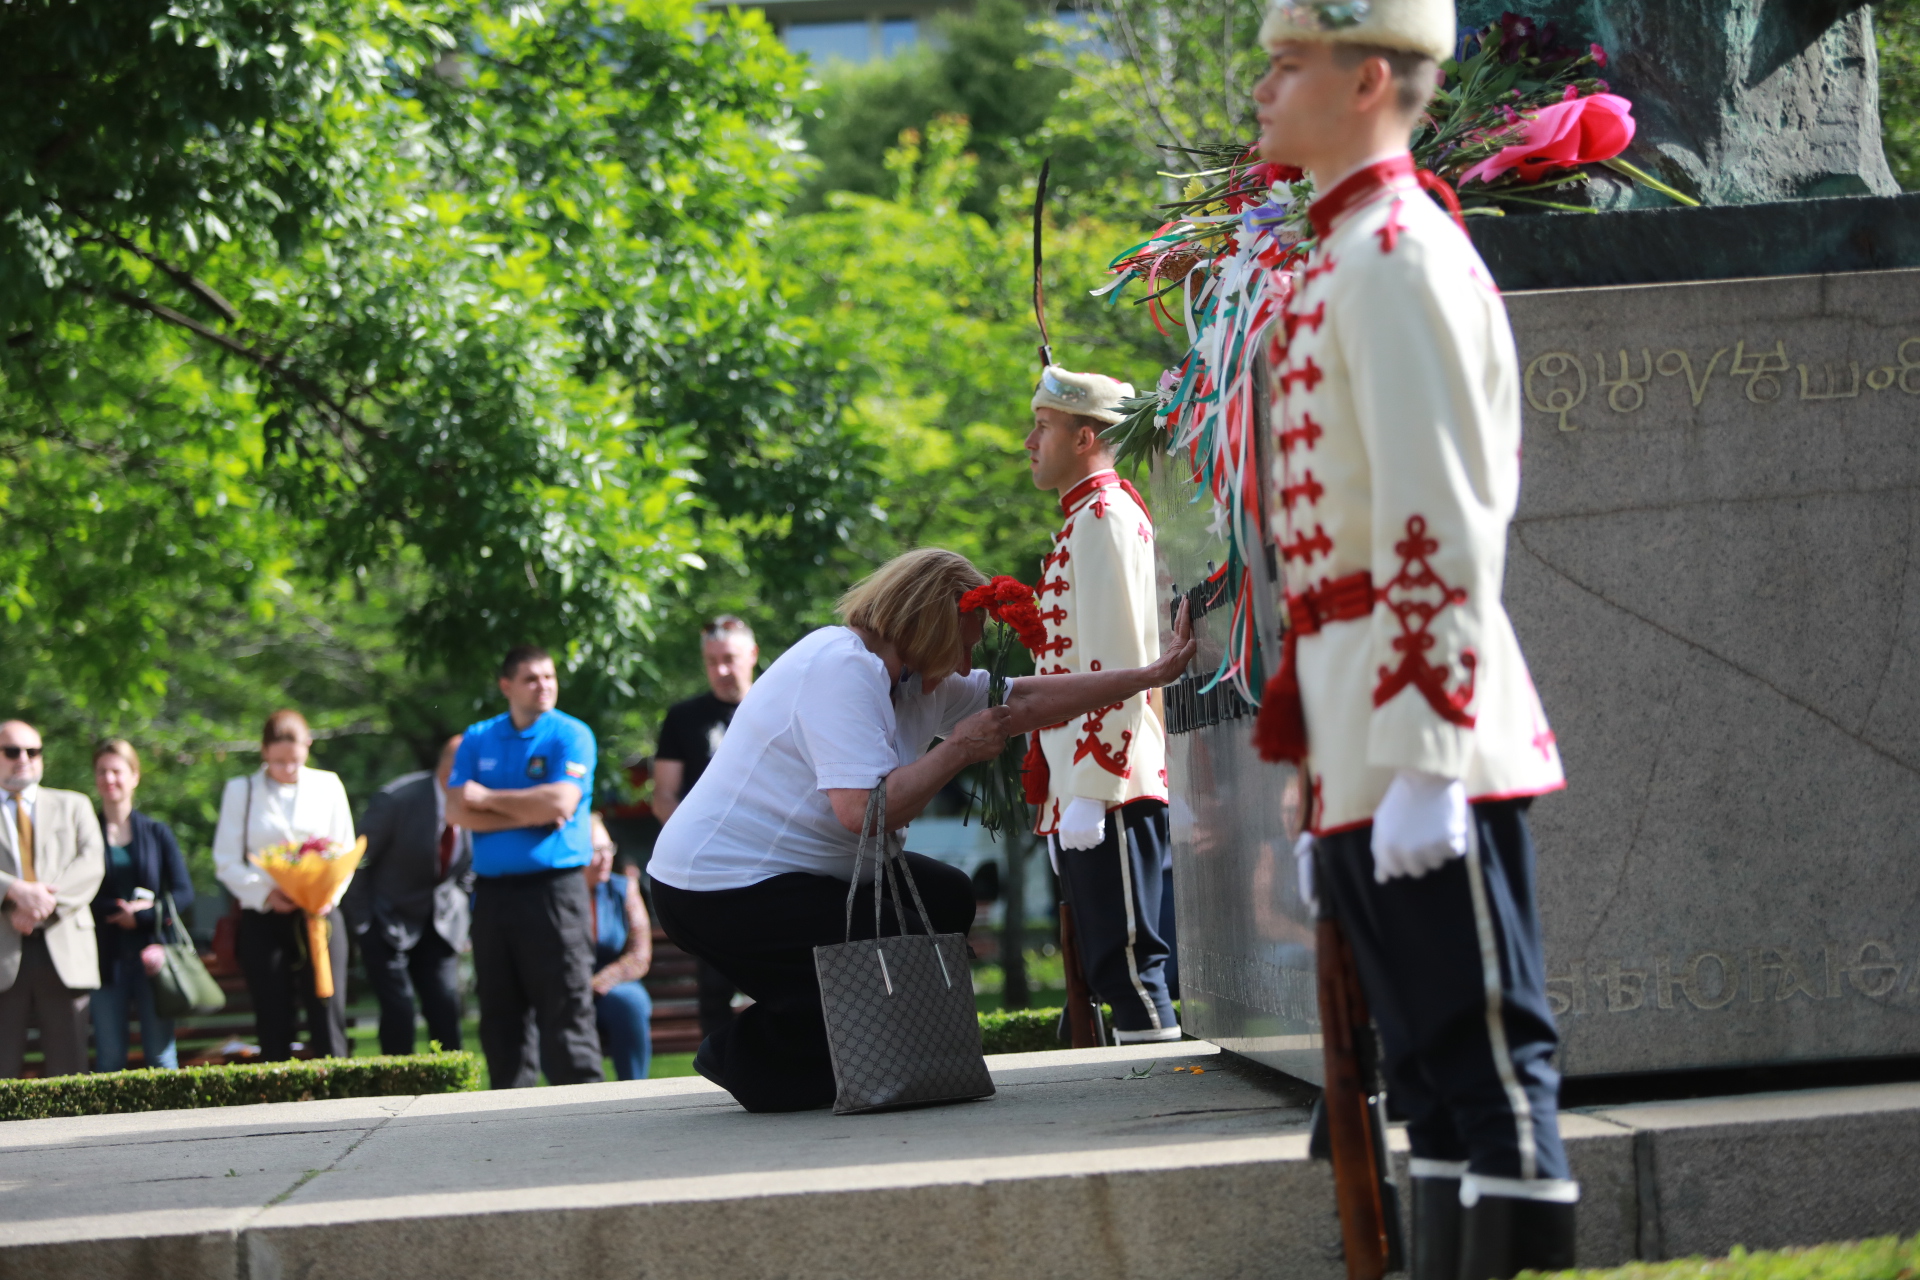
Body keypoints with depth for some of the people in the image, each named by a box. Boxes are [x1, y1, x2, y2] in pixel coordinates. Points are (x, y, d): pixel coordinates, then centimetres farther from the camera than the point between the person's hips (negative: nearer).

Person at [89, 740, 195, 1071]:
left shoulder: (156, 833, 9)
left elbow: (183, 893, 3)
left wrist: (142, 915, -9)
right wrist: (118, 909, -11)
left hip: (150, 953, 0)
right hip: (106, 957, 0)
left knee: (161, 1055, -3)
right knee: (109, 1058, -3)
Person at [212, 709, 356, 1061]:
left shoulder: (328, 786, 10)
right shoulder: (241, 791, 7)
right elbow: (226, 862, 3)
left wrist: (330, 895, -10)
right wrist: (266, 894, -15)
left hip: (318, 917, 0)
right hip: (263, 920, 0)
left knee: (328, 1022, -8)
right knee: (274, 1030, -1)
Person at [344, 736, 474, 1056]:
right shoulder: (398, 799, -21)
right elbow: (357, 862, -10)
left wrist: (457, 913, 4)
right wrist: (360, 921, -9)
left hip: (439, 927, 4)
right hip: (389, 919, -4)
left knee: (446, 1010, -7)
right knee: (398, 1009, -13)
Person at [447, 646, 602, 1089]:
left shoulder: (571, 736, 0)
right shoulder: (478, 740, 12)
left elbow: (560, 803, -14)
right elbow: (458, 811, 1)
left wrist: (489, 798, -4)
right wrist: (529, 815, -9)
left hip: (554, 889, -4)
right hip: (492, 892, 5)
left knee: (565, 1009, -8)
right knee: (500, 1014, 6)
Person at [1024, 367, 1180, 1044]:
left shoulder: (1101, 516, -10)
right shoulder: (1095, 514, 22)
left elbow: (1115, 665, -19)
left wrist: (1089, 792, -22)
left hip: (1104, 787, -10)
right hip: (1088, 787, 10)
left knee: (1127, 963, -10)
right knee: (1119, 968, 11)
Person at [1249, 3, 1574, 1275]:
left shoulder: (1396, 253, -11)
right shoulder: (1344, 254, 19)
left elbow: (1442, 520, -19)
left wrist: (1422, 763, -23)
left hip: (1421, 741, -10)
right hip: (1368, 746, 10)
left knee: (1488, 1062, -7)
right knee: (1433, 1072, 11)